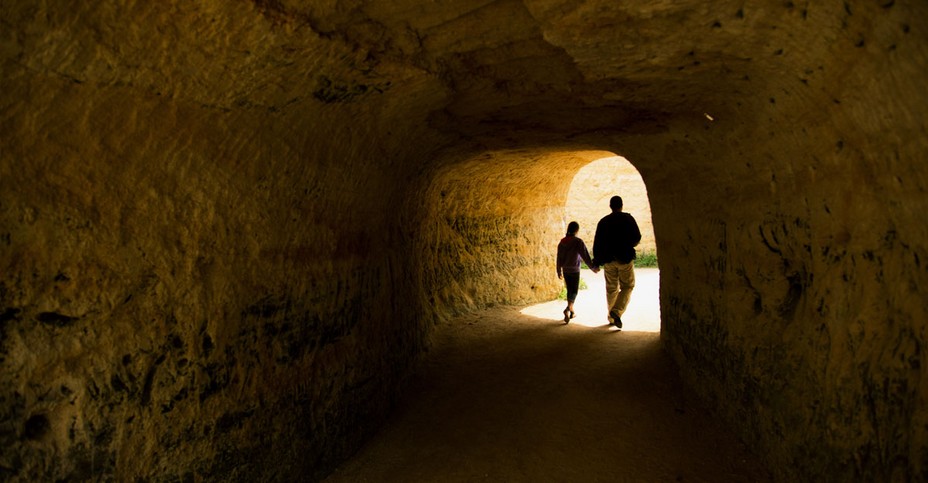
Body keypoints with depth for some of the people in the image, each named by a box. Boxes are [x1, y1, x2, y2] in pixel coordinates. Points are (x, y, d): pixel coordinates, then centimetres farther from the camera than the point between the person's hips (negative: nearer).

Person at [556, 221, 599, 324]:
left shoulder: (562, 242, 2)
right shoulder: (578, 242, -15)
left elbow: (559, 258, 8)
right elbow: (586, 256, -15)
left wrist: (559, 271, 18)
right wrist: (593, 268, -4)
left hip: (565, 270, 5)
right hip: (575, 270, -5)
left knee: (569, 290, 17)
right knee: (574, 291, 2)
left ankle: (571, 311, 24)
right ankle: (568, 309, -20)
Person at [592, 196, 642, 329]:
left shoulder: (603, 221, 6)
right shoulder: (628, 218, -3)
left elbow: (596, 243, 3)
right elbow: (637, 238, -5)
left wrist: (596, 262, 8)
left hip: (608, 260, 3)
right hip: (625, 258, -3)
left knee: (611, 289, 12)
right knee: (627, 287, 7)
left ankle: (612, 317, 18)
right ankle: (617, 311, -13)